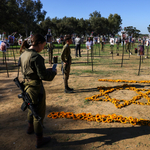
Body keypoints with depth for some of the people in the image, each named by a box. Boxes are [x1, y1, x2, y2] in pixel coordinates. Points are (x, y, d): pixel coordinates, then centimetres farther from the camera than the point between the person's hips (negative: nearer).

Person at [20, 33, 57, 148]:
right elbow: (43, 76, -24)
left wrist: (47, 70, 10)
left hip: (27, 86, 9)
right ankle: (39, 140, 22)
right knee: (39, 113, 6)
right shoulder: (36, 56, -23)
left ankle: (30, 128, 53)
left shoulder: (23, 55, 4)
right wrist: (53, 72, -4)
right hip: (36, 88, -9)